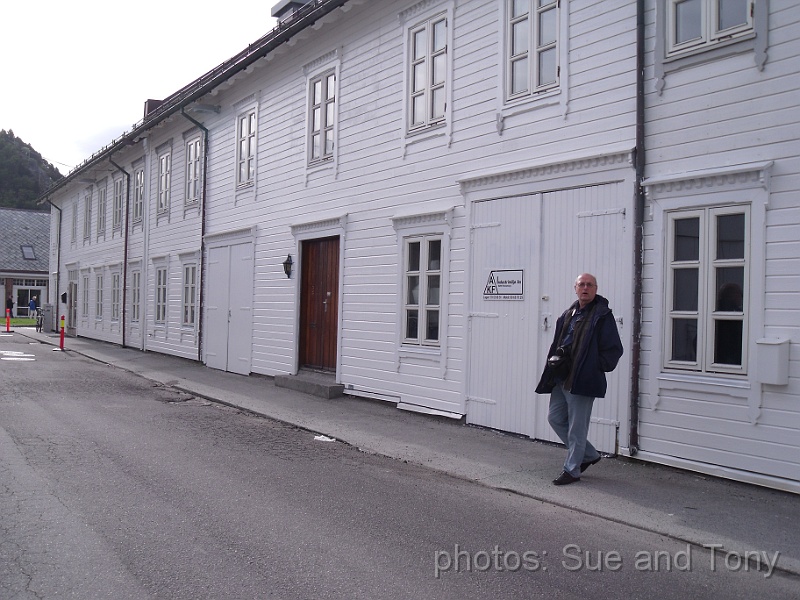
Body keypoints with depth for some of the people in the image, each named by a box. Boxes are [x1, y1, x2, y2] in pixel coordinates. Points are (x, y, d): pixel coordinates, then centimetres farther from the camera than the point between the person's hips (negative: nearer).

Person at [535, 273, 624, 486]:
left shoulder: (603, 316, -8)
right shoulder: (568, 314, 13)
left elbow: (614, 349, -9)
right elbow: (557, 344, 20)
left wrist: (596, 368, -14)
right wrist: (555, 359, 2)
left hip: (582, 381, -8)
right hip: (562, 378, 8)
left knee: (576, 427, 0)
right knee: (555, 418, 14)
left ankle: (571, 470, 15)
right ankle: (589, 454, 28)